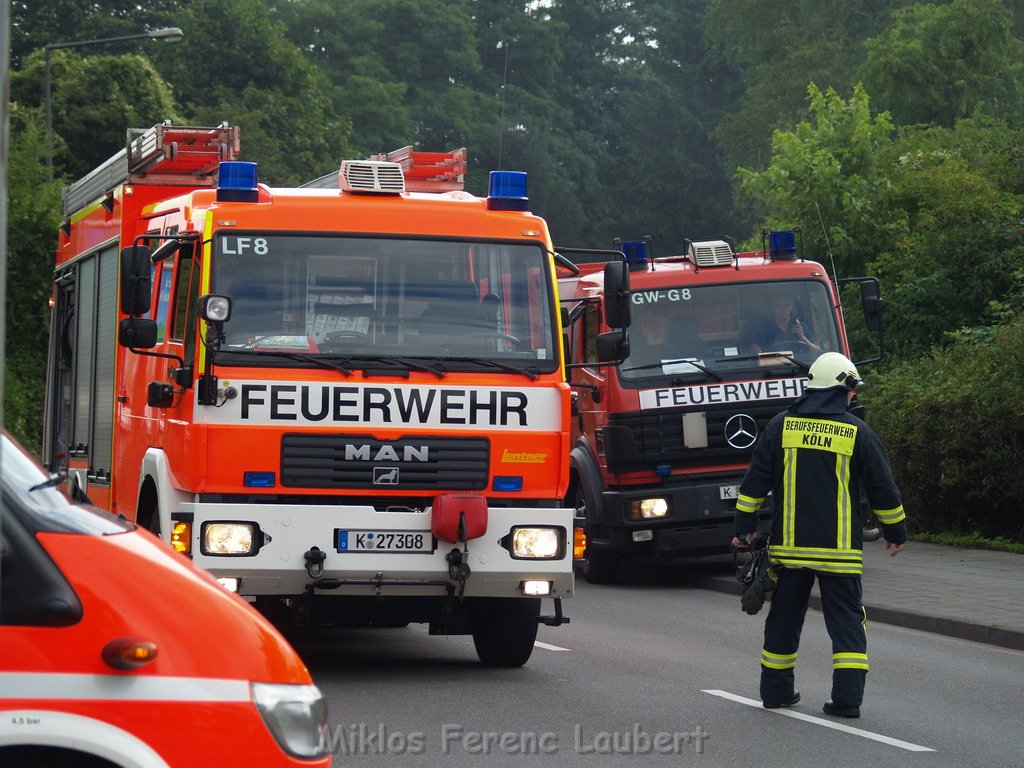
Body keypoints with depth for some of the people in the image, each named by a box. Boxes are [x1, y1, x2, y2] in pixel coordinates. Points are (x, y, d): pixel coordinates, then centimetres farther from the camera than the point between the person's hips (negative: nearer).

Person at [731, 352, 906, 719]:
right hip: (840, 550, -2)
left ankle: (776, 689, 21)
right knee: (846, 620, 3)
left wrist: (744, 527, 13)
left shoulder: (781, 426, 3)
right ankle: (847, 697, -6)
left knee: (784, 619, 13)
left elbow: (755, 481, 5)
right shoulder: (858, 433, -2)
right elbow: (883, 489, 3)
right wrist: (896, 532, 17)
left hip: (788, 546, 2)